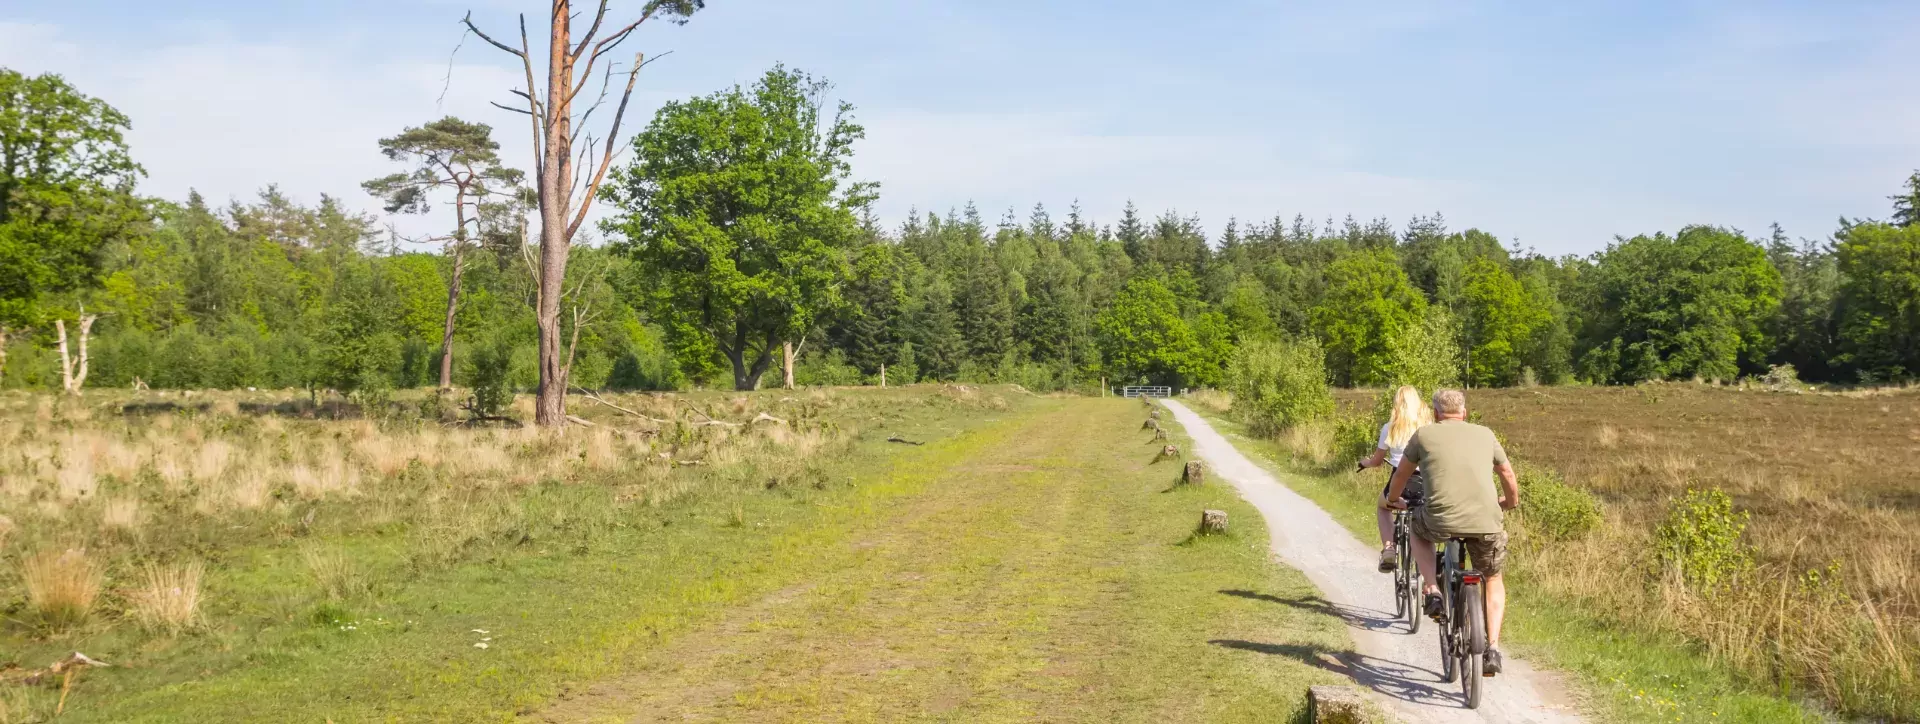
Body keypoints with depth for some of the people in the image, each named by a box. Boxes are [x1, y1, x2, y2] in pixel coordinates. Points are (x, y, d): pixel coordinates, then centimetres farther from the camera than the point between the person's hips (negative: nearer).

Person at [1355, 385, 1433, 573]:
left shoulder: (1390, 428, 2)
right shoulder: (1429, 426, 3)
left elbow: (1377, 461, 10)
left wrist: (1365, 462, 32)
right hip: (1427, 483, 1)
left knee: (1383, 505, 32)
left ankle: (1388, 549, 12)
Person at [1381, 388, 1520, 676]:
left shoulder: (1425, 434, 12)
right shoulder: (1485, 434, 16)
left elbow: (1401, 474, 25)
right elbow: (1508, 475, 28)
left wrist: (1391, 500, 45)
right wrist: (1511, 501, 50)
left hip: (1440, 521, -2)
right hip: (1486, 522, 2)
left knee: (1417, 526, 34)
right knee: (1494, 582, 27)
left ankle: (1432, 592, 16)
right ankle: (1493, 649, 12)